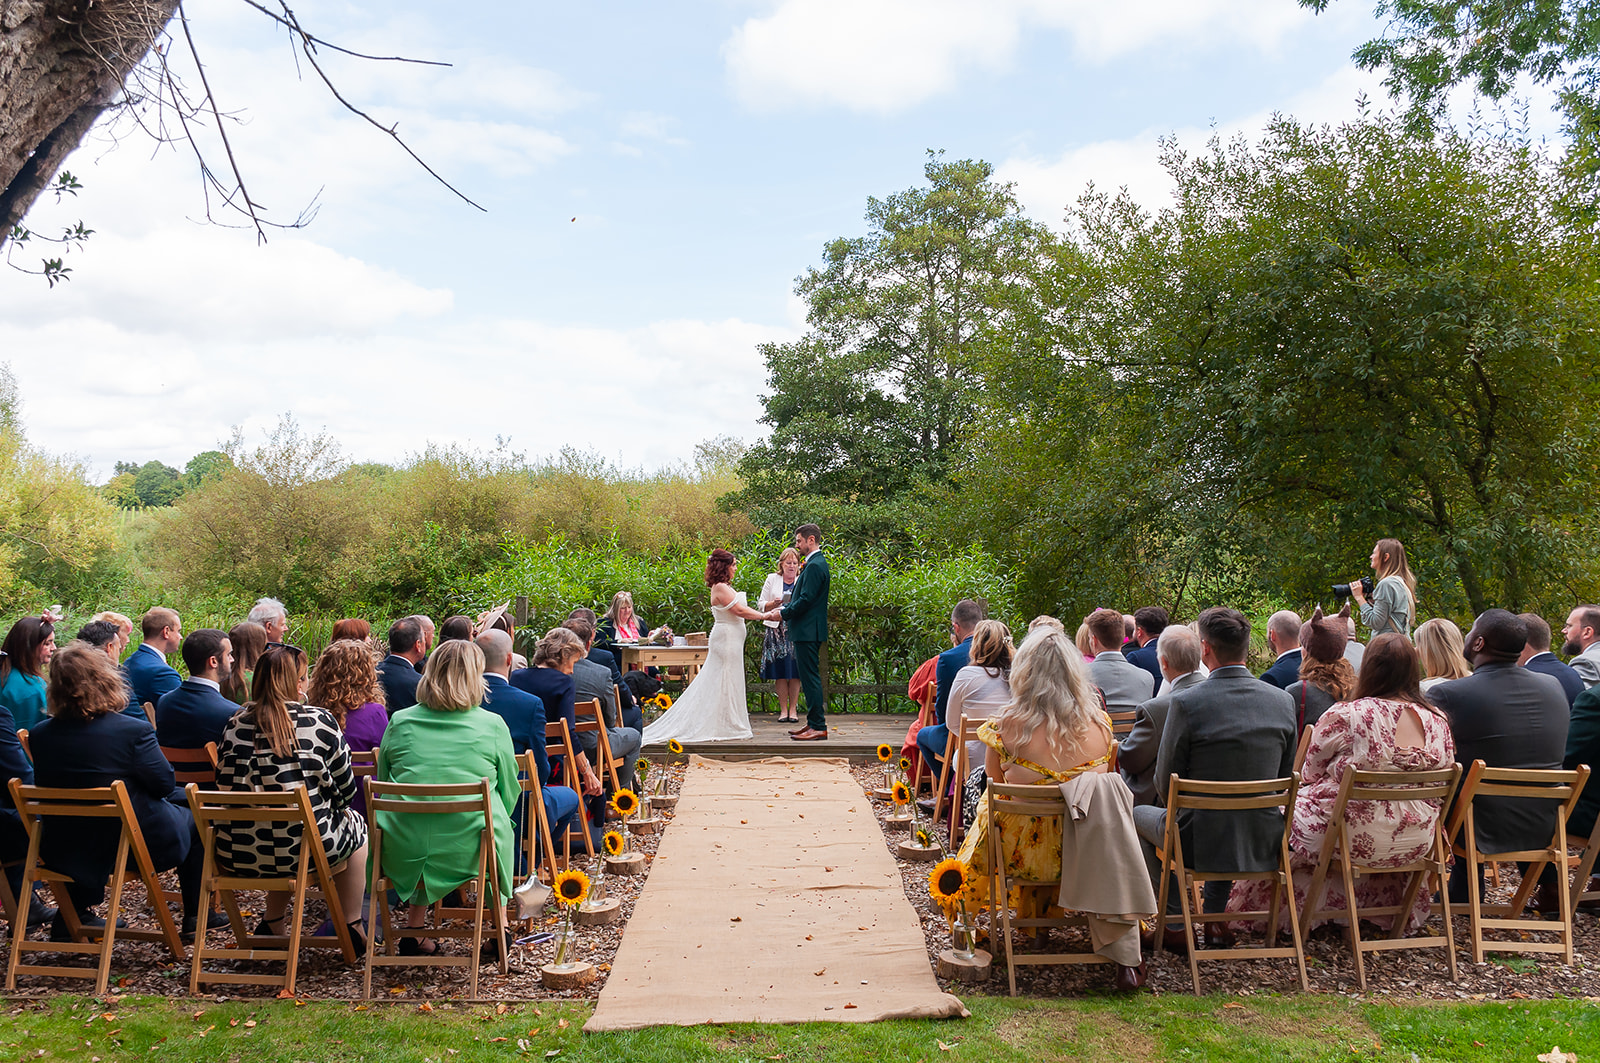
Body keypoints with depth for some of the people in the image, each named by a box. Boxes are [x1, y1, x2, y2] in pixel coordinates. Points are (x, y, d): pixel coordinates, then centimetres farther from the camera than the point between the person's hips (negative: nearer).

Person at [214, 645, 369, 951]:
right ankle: (353, 929, 28)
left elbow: (225, 786, 8)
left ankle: (273, 925, 37)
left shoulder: (235, 725, -1)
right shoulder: (319, 720, -10)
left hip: (238, 854, 5)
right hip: (301, 848, -4)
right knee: (356, 826, 25)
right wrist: (335, 808, 18)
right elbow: (344, 789, -3)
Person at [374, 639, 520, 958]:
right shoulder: (493, 725, -3)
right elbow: (509, 792, 6)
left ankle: (413, 932, 36)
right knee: (499, 828, 30)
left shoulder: (399, 722, 3)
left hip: (404, 850, 2)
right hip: (467, 849, -2)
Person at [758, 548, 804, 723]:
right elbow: (762, 605, 9)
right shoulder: (772, 579, 9)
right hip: (777, 630, 1)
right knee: (780, 672, -1)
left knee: (795, 672, -2)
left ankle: (793, 709, 5)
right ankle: (783, 709, 6)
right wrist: (775, 603, -11)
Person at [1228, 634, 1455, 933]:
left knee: (1288, 807, 17)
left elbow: (1309, 774, -4)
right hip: (1417, 844, 5)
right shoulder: (1438, 721, -4)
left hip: (1358, 840, -5)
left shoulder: (1344, 716, -19)